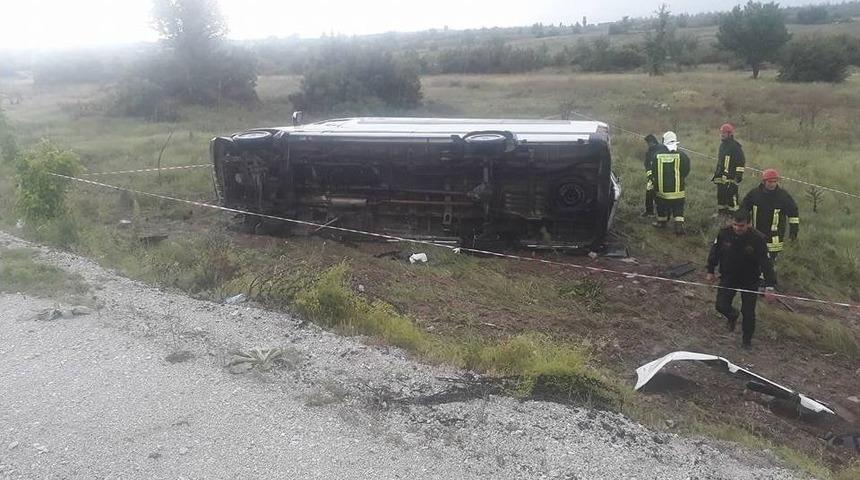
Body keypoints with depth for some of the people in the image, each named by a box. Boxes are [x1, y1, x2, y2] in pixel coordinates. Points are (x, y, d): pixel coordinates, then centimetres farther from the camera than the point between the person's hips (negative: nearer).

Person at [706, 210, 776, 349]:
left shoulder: (758, 239, -23)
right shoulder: (724, 233, -16)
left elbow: (766, 263, -22)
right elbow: (715, 252, 1)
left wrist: (769, 286, -27)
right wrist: (710, 271, 8)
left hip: (750, 281, -2)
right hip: (728, 277, 2)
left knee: (748, 312, 1)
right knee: (721, 306, -3)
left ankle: (747, 339, 28)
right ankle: (733, 315, 35)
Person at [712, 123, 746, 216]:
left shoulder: (735, 146, -9)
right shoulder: (722, 145, 18)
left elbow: (741, 162, -12)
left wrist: (739, 174, -16)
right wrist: (716, 173, 25)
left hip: (731, 177, -9)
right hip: (721, 176, 9)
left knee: (731, 195, -10)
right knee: (720, 195, 13)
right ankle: (721, 212, 23)